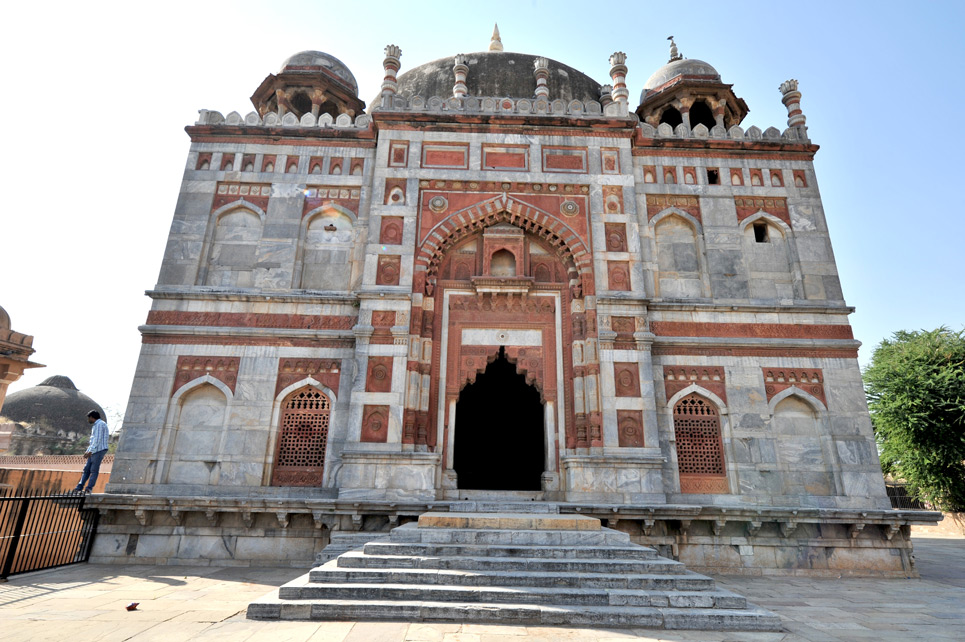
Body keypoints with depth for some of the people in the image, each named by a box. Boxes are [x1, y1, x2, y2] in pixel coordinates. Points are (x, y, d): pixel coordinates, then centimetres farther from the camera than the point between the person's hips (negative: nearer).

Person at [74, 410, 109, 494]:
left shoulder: (100, 424, -9)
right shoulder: (96, 425, 24)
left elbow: (98, 439, -18)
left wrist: (90, 451, -20)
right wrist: (87, 451, 22)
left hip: (99, 450, -10)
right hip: (94, 451, 10)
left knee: (94, 470, -9)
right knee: (87, 469, 6)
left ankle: (89, 488, -10)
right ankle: (79, 487, 7)